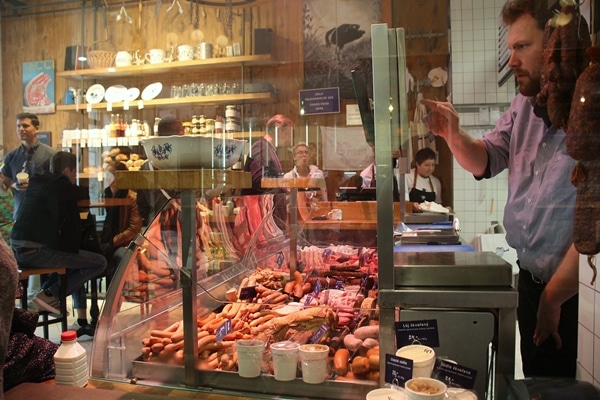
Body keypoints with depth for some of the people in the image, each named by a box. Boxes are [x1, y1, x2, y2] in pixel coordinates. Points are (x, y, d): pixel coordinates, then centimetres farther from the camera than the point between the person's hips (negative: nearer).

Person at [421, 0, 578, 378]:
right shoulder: (526, 103, 5)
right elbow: (486, 161, 12)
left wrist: (554, 297, -16)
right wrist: (454, 135, -8)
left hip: (573, 294, -6)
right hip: (531, 280, 6)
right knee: (535, 385, 20)